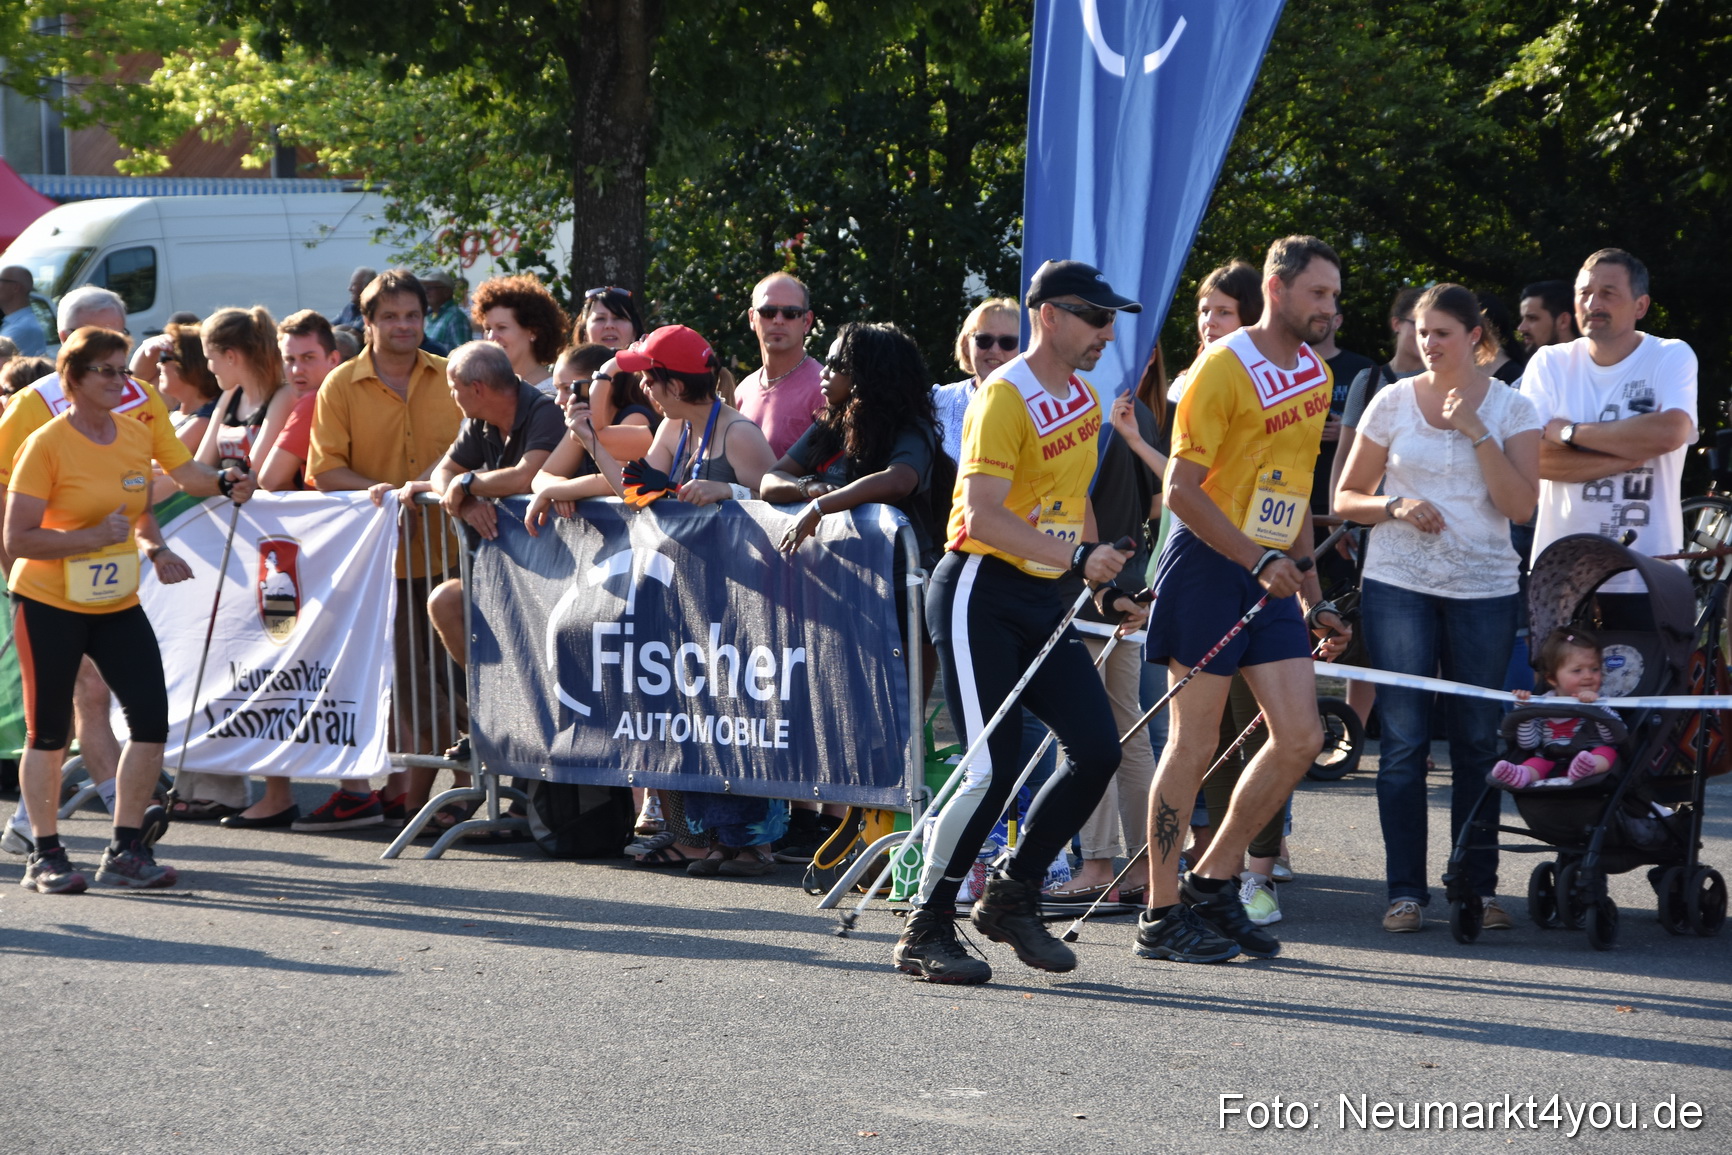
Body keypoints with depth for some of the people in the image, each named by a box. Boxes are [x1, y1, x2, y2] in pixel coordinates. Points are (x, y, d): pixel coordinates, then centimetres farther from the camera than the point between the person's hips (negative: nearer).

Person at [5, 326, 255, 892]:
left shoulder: (137, 437, 4)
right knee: (49, 732, 2)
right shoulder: (47, 444, -14)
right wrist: (94, 537, -23)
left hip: (118, 604, 5)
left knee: (152, 718, -5)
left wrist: (154, 549, 0)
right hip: (49, 605, -5)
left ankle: (126, 848, 7)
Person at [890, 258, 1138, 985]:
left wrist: (1103, 581, 21)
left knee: (1098, 749, -4)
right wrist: (1076, 559, -29)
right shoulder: (1004, 399, -15)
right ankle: (925, 930, -1)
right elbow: (982, 516, -25)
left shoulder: (1084, 401, 13)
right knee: (993, 769, -14)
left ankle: (1012, 896, 12)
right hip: (981, 596, -8)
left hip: (1045, 600, 8)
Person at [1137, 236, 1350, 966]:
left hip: (1271, 573, 7)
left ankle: (1214, 880, 14)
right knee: (1195, 740, -4)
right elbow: (1181, 490, -15)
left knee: (1300, 738, 0)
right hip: (1208, 563, -7)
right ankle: (1162, 913, 4)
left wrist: (1311, 596, 18)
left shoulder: (1316, 374, 14)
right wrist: (1257, 560, -21)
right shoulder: (1223, 367, -11)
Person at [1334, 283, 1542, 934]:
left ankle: (1479, 887, 11)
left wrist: (1476, 432, -13)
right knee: (1404, 740, -4)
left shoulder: (1510, 408, 3)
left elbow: (1521, 506, -7)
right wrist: (1396, 505, -11)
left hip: (1485, 588, 0)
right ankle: (1405, 891, -1)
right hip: (1399, 585, 0)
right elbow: (1346, 498, 9)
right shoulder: (1392, 403, 5)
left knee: (1478, 743, 4)